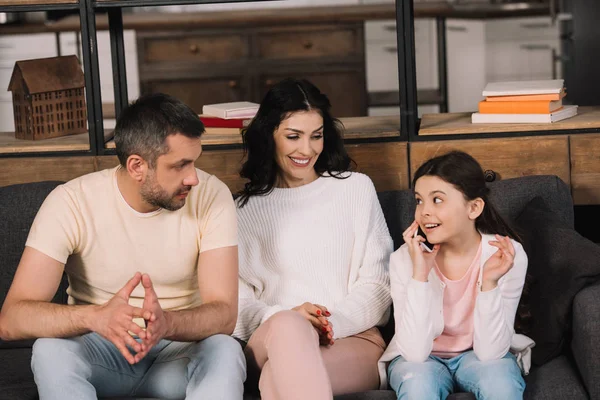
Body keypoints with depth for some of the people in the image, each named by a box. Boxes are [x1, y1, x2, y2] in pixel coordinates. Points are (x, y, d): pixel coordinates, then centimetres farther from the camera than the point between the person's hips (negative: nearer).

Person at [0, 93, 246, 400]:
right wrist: (95, 316, -45)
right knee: (50, 351, -32)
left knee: (225, 352, -32)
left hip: (179, 349, 0)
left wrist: (167, 323, -44)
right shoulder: (70, 203, -18)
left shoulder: (212, 197, -14)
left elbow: (224, 314, -20)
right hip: (100, 349, 0)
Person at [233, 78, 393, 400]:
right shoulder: (247, 209, 17)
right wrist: (284, 316, -14)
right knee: (289, 325, -39)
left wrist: (332, 323, -12)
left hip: (354, 340, -1)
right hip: (272, 341, 1)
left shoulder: (356, 188, 16)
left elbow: (376, 283, 8)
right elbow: (239, 299, 8)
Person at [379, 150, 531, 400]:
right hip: (419, 359, 0)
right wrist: (419, 274, -32)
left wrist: (489, 282, -35)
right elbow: (415, 352, -25)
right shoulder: (404, 260, -19)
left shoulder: (509, 255, -19)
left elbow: (489, 352, -20)